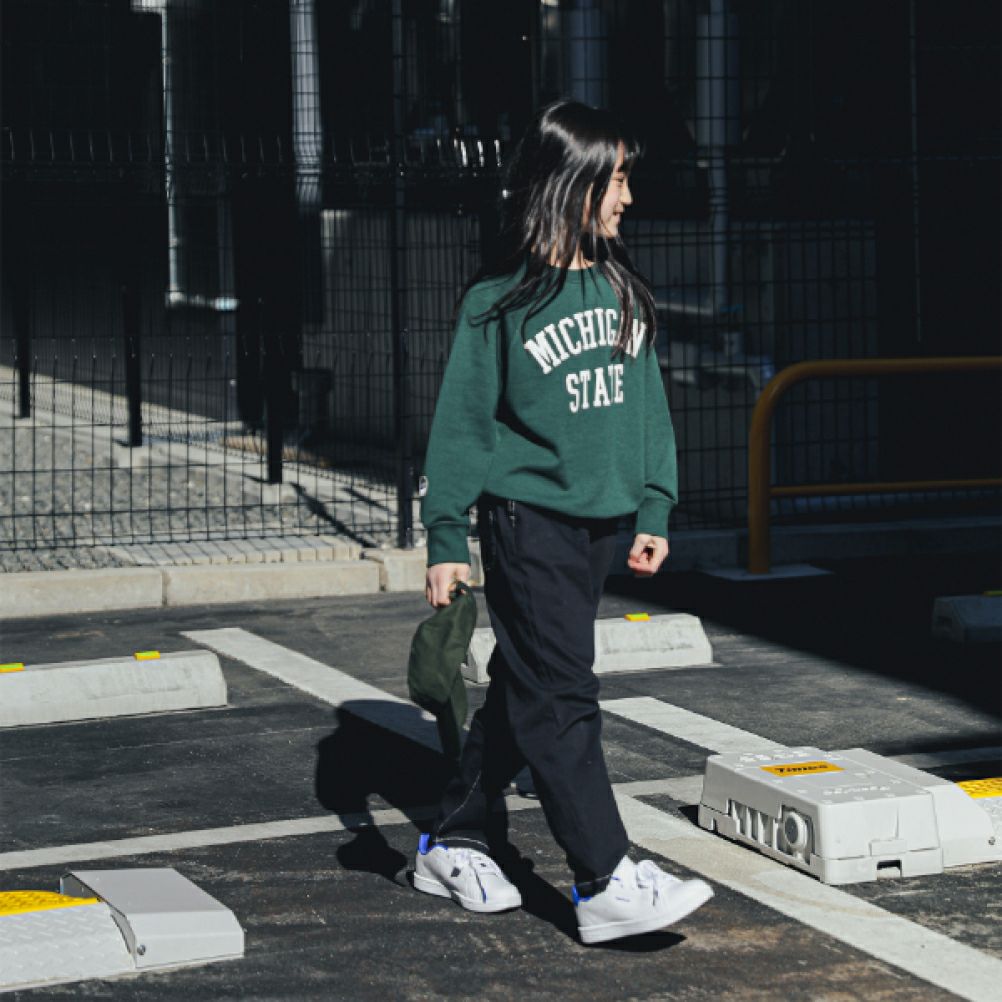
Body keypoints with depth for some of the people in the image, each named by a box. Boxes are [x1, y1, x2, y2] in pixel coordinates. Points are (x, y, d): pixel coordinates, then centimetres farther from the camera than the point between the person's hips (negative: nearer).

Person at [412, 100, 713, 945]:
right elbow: (462, 425, -5)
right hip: (527, 520, -6)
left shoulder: (621, 292, 9)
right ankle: (607, 881, -10)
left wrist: (654, 510, 9)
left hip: (597, 523, 7)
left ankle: (454, 843, 26)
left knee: (526, 690, 13)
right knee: (561, 700, -8)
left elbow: (646, 405, 15)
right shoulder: (498, 302, -8)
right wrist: (447, 539, -7)